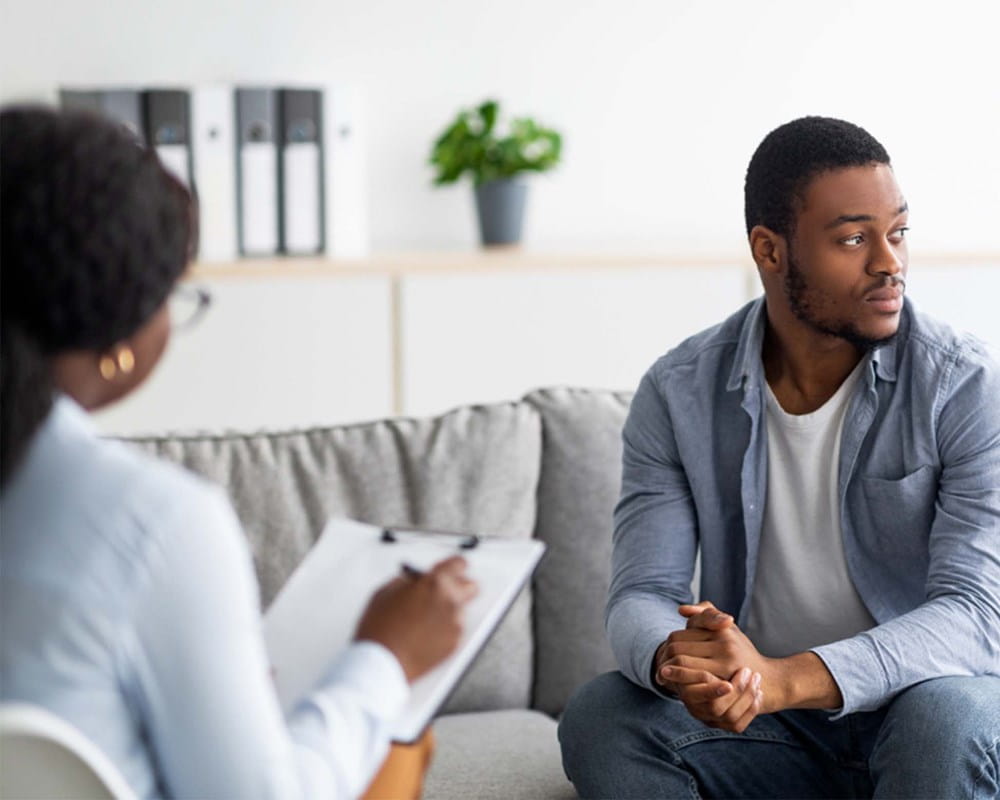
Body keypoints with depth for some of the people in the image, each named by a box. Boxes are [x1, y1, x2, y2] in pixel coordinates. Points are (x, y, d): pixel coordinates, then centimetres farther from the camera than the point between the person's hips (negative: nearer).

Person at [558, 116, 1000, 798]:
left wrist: (783, 678, -38)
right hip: (763, 730, 3)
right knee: (598, 720, -24)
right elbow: (641, 597, -8)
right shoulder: (680, 394, -4)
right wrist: (675, 661, -36)